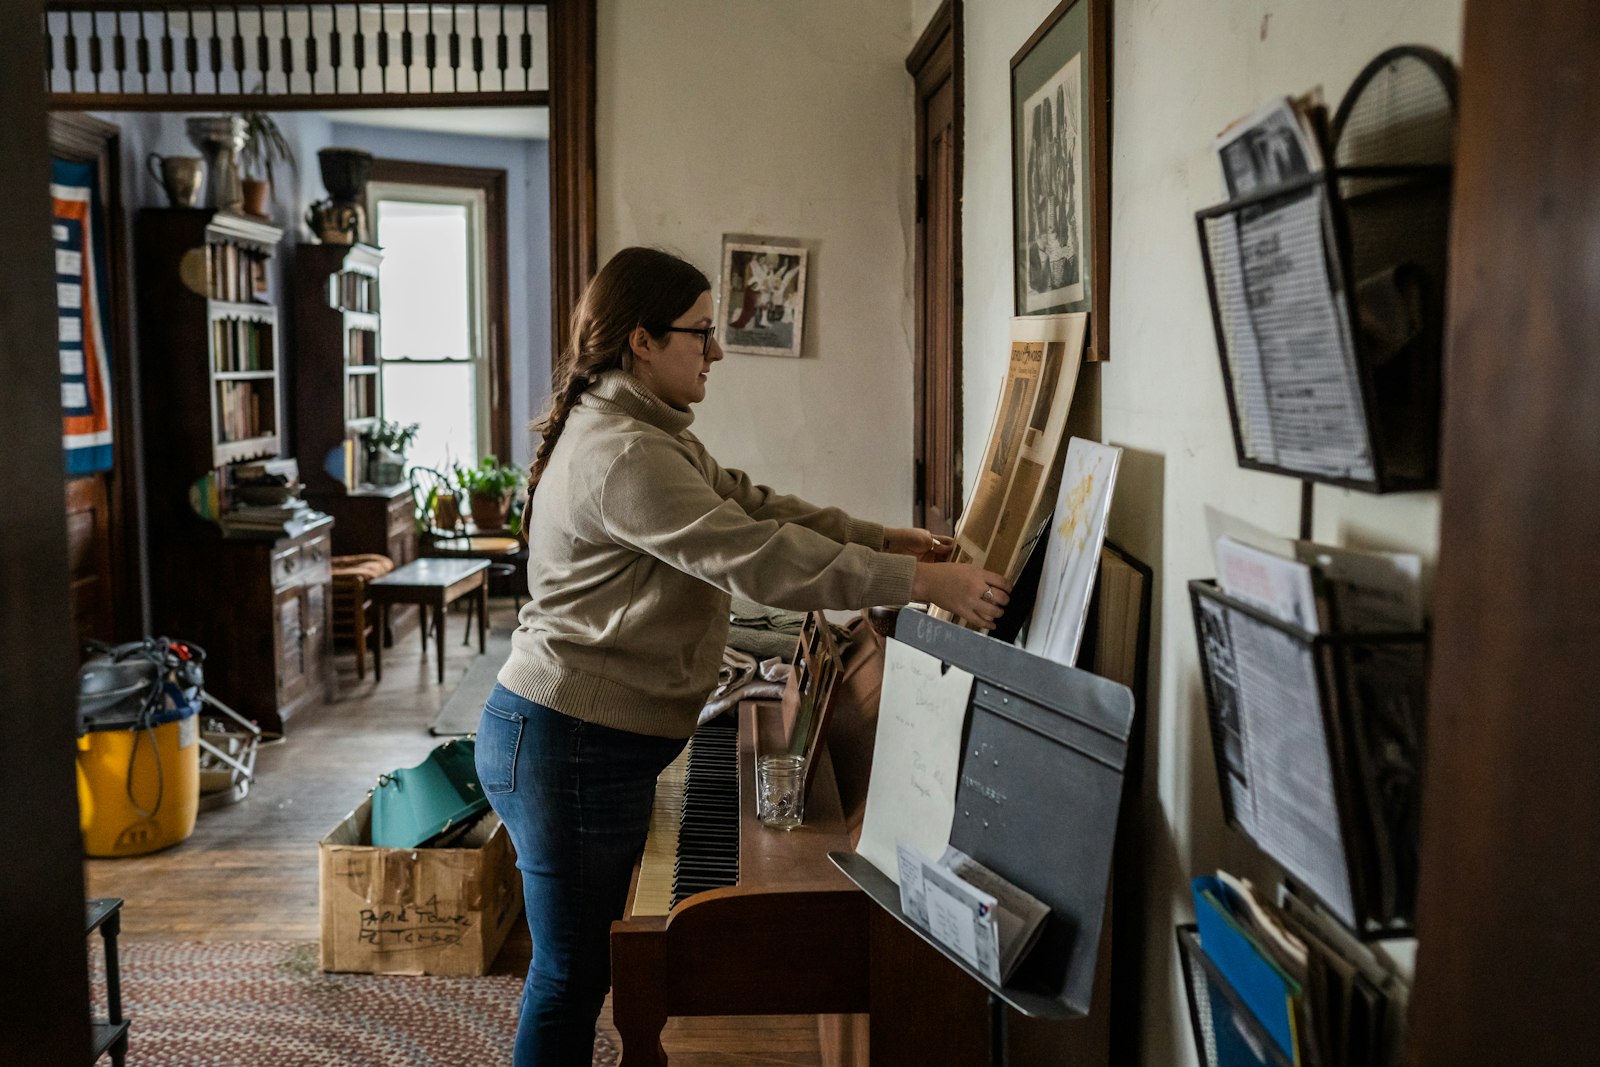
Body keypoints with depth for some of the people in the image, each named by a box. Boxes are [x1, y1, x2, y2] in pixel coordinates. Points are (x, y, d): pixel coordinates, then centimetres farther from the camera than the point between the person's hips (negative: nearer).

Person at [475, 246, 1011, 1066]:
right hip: (572, 747, -10)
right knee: (572, 974, 2)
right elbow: (759, 557, -28)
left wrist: (885, 540, 7)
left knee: (580, 964, 19)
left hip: (587, 741, 10)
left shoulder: (645, 432, 13)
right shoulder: (623, 456, -23)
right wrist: (924, 581, -23)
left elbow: (749, 504, 13)